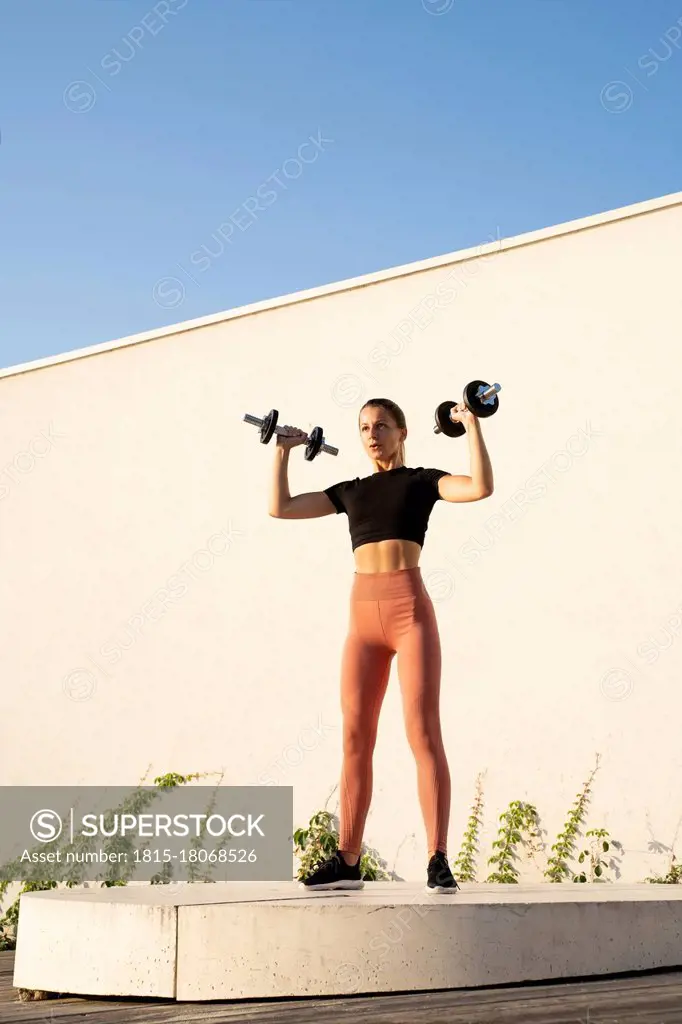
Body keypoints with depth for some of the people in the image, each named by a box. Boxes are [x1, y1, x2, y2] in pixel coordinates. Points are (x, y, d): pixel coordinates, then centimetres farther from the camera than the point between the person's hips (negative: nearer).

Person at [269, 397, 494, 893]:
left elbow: (481, 486, -10)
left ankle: (439, 861, -8)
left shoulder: (422, 480, 7)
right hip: (364, 618, 5)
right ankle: (347, 862, 10)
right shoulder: (351, 490, 19)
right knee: (356, 738, 4)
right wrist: (283, 452, 23)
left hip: (411, 611, -5)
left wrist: (473, 426, -9)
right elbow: (280, 507, 20)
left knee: (423, 732, -10)